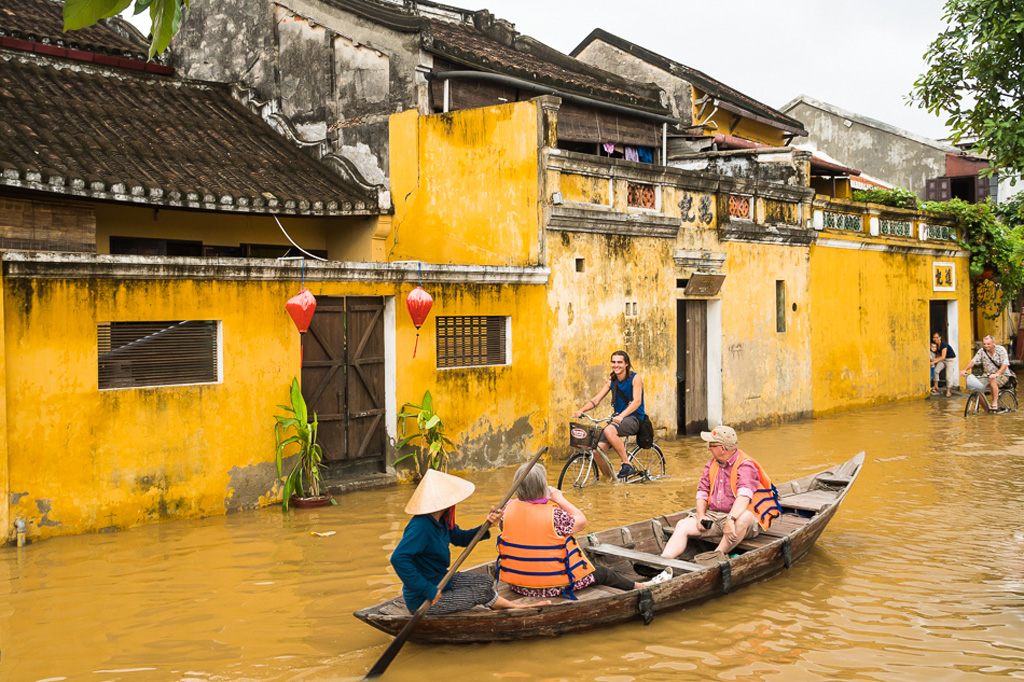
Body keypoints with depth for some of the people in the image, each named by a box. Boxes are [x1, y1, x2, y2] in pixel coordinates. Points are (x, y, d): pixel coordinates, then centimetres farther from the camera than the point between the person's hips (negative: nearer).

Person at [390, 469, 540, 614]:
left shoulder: (440, 521, 1)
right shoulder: (420, 527, -29)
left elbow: (461, 538, 15)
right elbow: (398, 558, -39)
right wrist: (428, 590, -35)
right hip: (422, 602, -10)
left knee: (486, 580, 13)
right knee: (483, 592, -3)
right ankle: (514, 608, 20)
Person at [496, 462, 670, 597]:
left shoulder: (508, 509, -12)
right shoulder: (554, 515, -25)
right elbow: (581, 521, -7)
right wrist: (559, 499, -2)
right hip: (552, 587, -6)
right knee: (601, 573, 19)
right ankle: (637, 587, 43)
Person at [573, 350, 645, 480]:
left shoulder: (635, 378, -6)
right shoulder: (611, 381, 10)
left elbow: (637, 401, -19)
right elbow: (596, 399, 4)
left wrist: (621, 416, -35)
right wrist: (581, 410, -17)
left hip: (634, 419, -6)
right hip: (617, 419, 6)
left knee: (609, 430, -36)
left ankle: (627, 464, -23)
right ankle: (610, 479, 11)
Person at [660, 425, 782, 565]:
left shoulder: (745, 466, -13)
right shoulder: (712, 463, 11)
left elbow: (744, 497, -29)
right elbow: (702, 491, 11)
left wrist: (730, 519, -42)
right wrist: (701, 515, -6)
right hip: (713, 516, 7)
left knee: (744, 517, -40)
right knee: (683, 526, -12)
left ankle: (719, 554, -29)